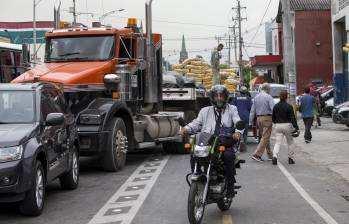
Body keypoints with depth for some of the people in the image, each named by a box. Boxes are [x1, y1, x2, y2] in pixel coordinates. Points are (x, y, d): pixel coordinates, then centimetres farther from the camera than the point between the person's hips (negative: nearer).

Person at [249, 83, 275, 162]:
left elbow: (252, 110, 11)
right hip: (267, 118, -7)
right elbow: (273, 109, -16)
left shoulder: (256, 97, 10)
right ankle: (257, 154, -13)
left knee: (264, 137, 14)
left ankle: (270, 155, 22)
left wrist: (250, 122, 14)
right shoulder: (268, 97, -8)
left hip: (259, 118, 7)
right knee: (265, 137, -5)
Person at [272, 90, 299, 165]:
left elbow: (273, 118, 12)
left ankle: (274, 156, -21)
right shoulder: (289, 107, -9)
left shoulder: (275, 106, 5)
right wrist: (296, 127, -12)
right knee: (290, 142, 13)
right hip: (287, 125, -3)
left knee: (277, 142, 0)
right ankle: (290, 158, 15)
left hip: (278, 126, 3)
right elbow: (292, 118, -13)